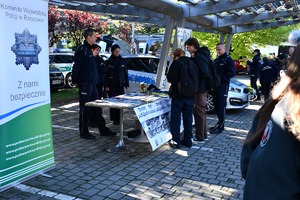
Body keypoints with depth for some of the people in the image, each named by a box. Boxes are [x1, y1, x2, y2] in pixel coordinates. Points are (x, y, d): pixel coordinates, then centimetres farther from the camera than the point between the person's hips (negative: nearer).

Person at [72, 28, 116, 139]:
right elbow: (76, 66, -14)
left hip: (92, 84, 9)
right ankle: (83, 132, 9)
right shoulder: (82, 49, -13)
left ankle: (103, 130, 19)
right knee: (85, 108, -1)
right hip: (85, 84, -9)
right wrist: (75, 81, -9)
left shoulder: (88, 49, 17)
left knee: (96, 108, 12)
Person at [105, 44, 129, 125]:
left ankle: (119, 118, 11)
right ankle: (114, 119, 8)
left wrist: (126, 84, 7)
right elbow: (105, 74, -1)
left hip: (120, 85, 3)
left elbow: (125, 73, 12)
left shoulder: (123, 61, 9)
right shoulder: (108, 61, 0)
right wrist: (106, 85, -8)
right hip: (111, 86, -2)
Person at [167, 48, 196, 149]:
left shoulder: (176, 63, -11)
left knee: (176, 118, 1)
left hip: (178, 94, -6)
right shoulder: (192, 63, 8)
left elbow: (171, 79, -16)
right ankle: (188, 140, 19)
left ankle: (176, 141, 3)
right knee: (188, 118, 13)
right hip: (189, 95, 6)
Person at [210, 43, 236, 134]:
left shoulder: (228, 60, -5)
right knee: (216, 106, 11)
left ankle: (220, 127, -4)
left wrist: (221, 79, -19)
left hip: (223, 86, -8)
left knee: (221, 106, -7)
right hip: (215, 85, 8)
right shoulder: (216, 60, 18)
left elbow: (232, 73, -14)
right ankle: (219, 123, 23)